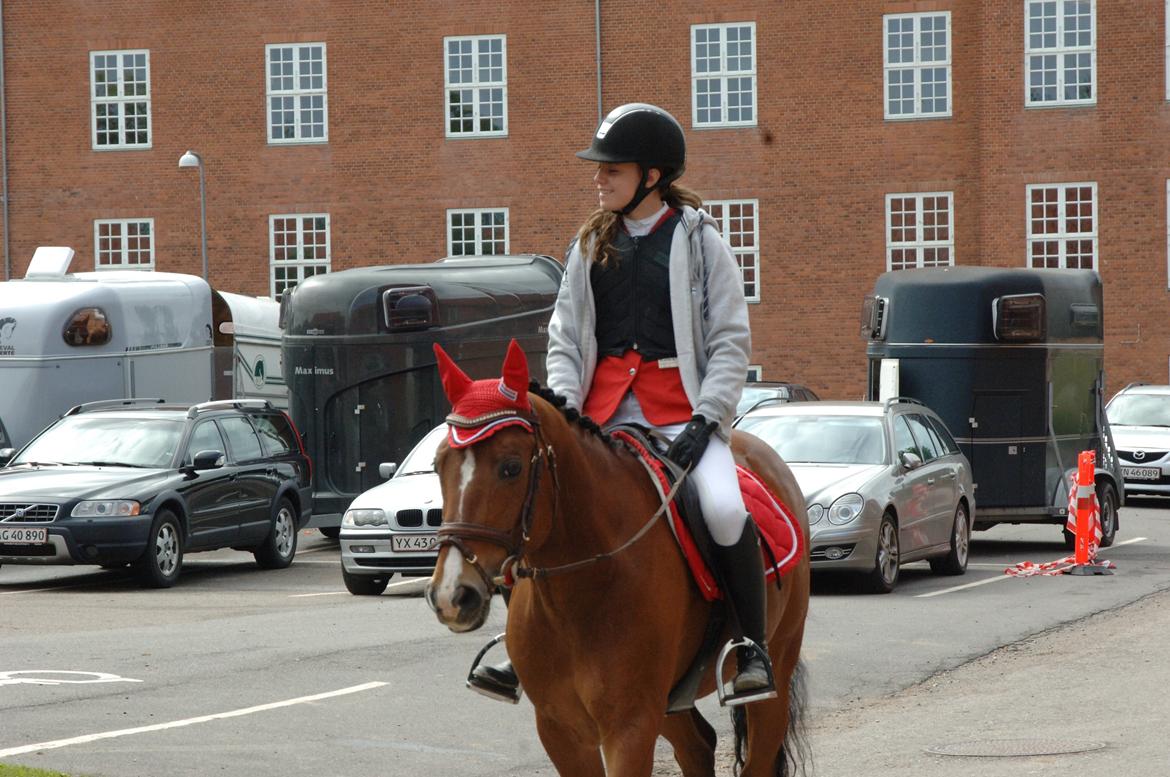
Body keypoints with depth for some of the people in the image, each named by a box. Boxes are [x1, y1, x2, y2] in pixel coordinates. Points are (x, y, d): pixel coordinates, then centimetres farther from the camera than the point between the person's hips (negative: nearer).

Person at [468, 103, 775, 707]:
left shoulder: (699, 240, 2)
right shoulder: (592, 244, 14)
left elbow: (731, 341, -2)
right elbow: (564, 337, 13)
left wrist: (705, 419, -14)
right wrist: (563, 407, -4)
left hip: (681, 409, -4)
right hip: (603, 411, 4)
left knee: (724, 508, -29)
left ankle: (752, 649, -13)